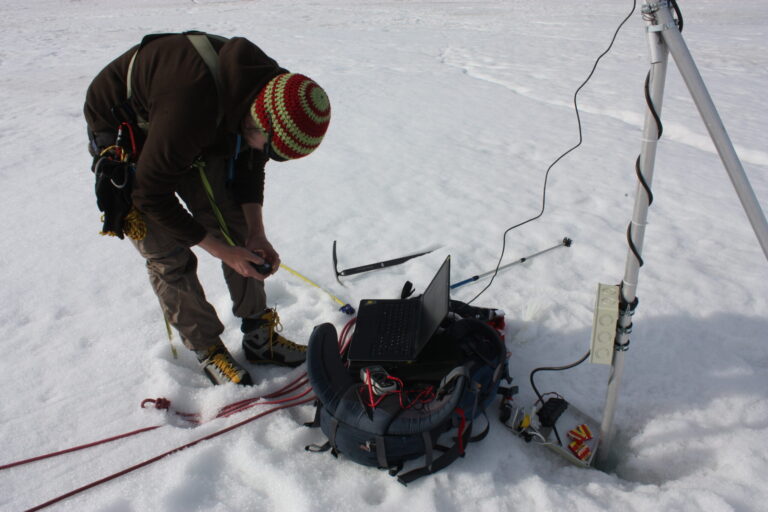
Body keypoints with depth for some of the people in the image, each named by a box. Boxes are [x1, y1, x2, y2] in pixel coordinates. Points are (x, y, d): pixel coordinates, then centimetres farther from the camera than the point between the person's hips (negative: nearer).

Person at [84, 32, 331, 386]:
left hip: (197, 135, 6)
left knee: (236, 227, 1)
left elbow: (249, 162, -4)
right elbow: (151, 195, -30)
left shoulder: (272, 87, -20)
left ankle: (260, 336, 13)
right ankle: (208, 350, 11)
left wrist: (256, 234, -13)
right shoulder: (191, 110, -43)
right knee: (169, 254, -8)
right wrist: (222, 250, -24)